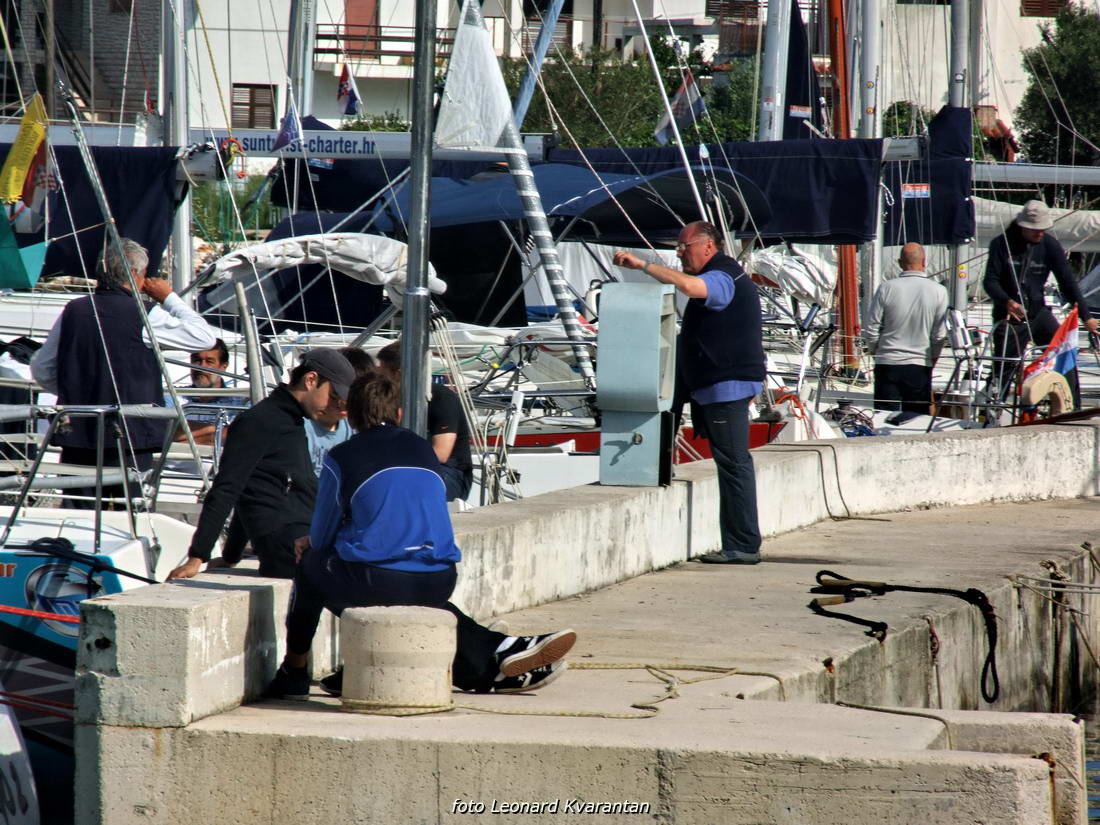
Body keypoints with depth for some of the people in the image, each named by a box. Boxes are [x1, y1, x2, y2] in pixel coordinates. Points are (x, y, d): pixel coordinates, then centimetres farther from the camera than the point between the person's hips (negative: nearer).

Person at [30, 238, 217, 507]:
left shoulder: (74, 311, 4)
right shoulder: (143, 317, -10)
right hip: (130, 443, -4)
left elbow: (41, 371, 12)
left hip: (76, 442, 4)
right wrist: (168, 298, 9)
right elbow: (206, 338, 0)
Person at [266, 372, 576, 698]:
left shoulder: (341, 457, 3)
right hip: (438, 583, 4)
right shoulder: (424, 450, 18)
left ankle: (293, 672, 38)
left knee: (311, 564, 26)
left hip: (373, 584, -4)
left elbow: (321, 538, 9)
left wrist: (312, 544, 36)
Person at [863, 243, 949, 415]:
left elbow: (871, 331, -2)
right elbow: (940, 336, -2)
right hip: (920, 367, 0)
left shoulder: (886, 289, -6)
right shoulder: (938, 291, -6)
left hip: (888, 364, 0)